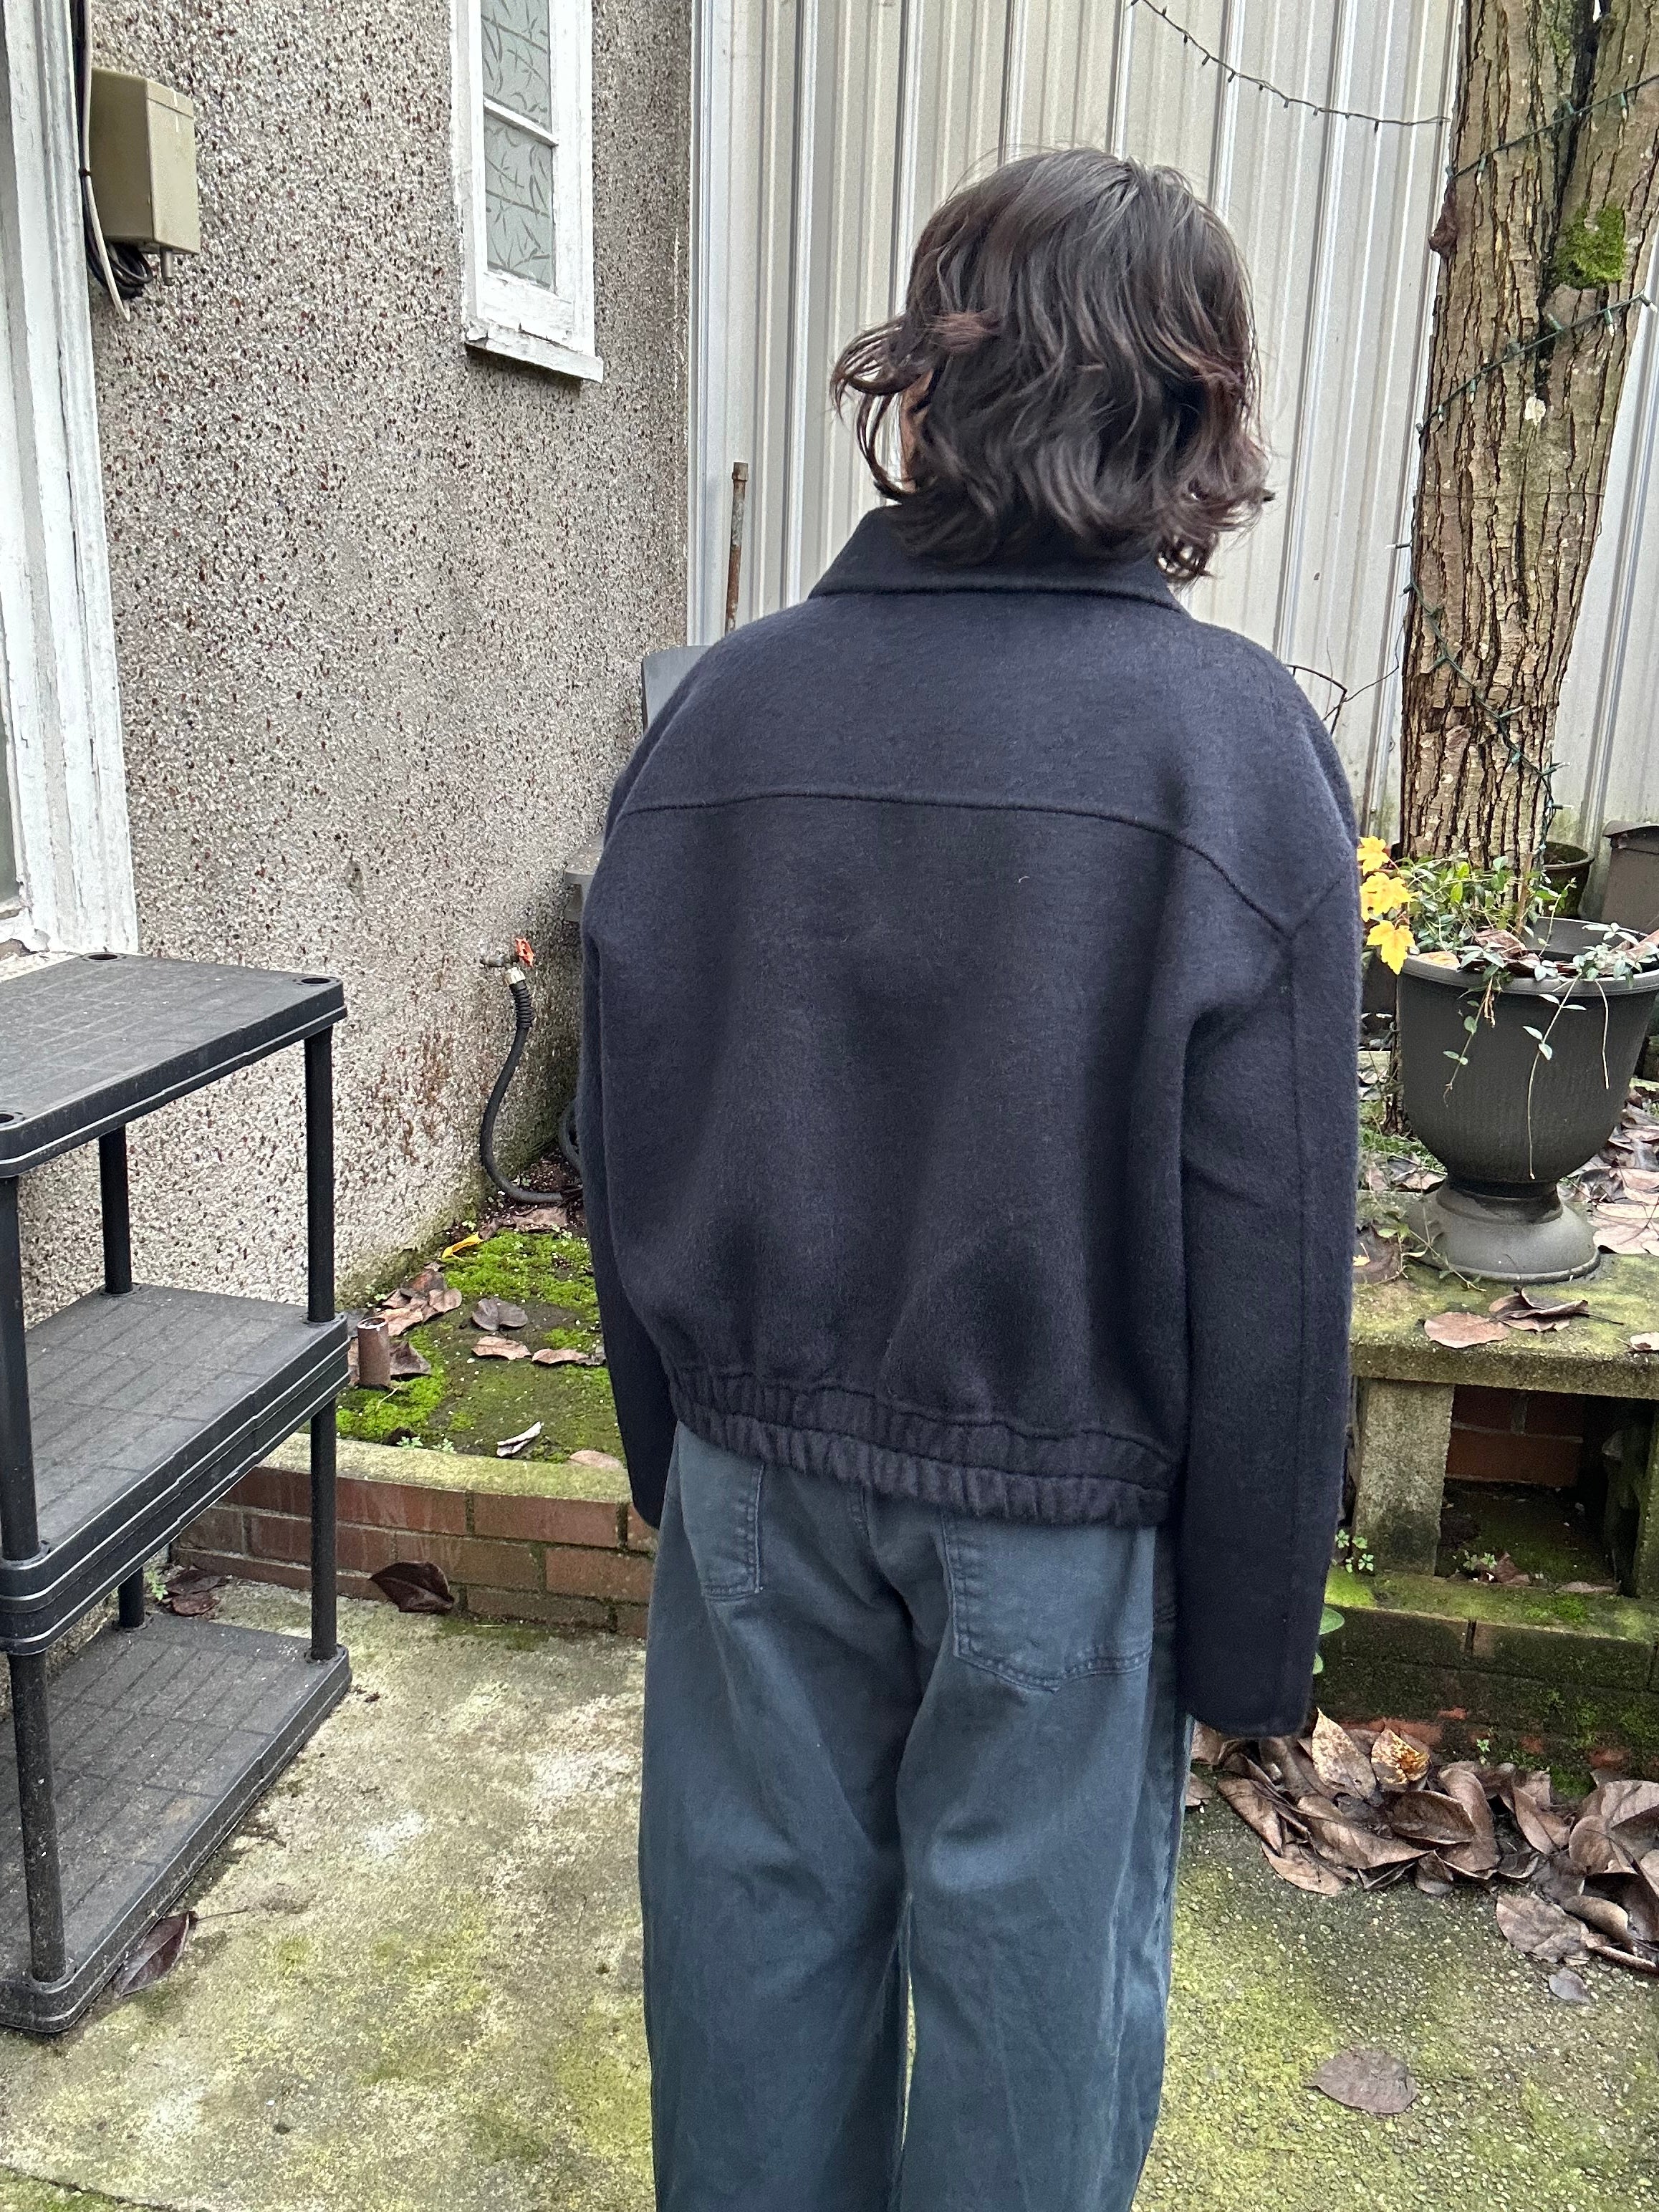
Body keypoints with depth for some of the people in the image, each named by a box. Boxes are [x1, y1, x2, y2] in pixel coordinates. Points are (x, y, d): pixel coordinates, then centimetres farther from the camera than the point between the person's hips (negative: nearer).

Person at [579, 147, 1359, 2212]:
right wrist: (1249, 1626, -1)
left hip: (759, 1468, 3)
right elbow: (1270, 1256, -14)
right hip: (1063, 1507, -2)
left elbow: (626, 1148, 1)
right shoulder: (1231, 741, -15)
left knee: (762, 1921, 22)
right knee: (1033, 1979, 18)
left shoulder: (723, 706, -6)